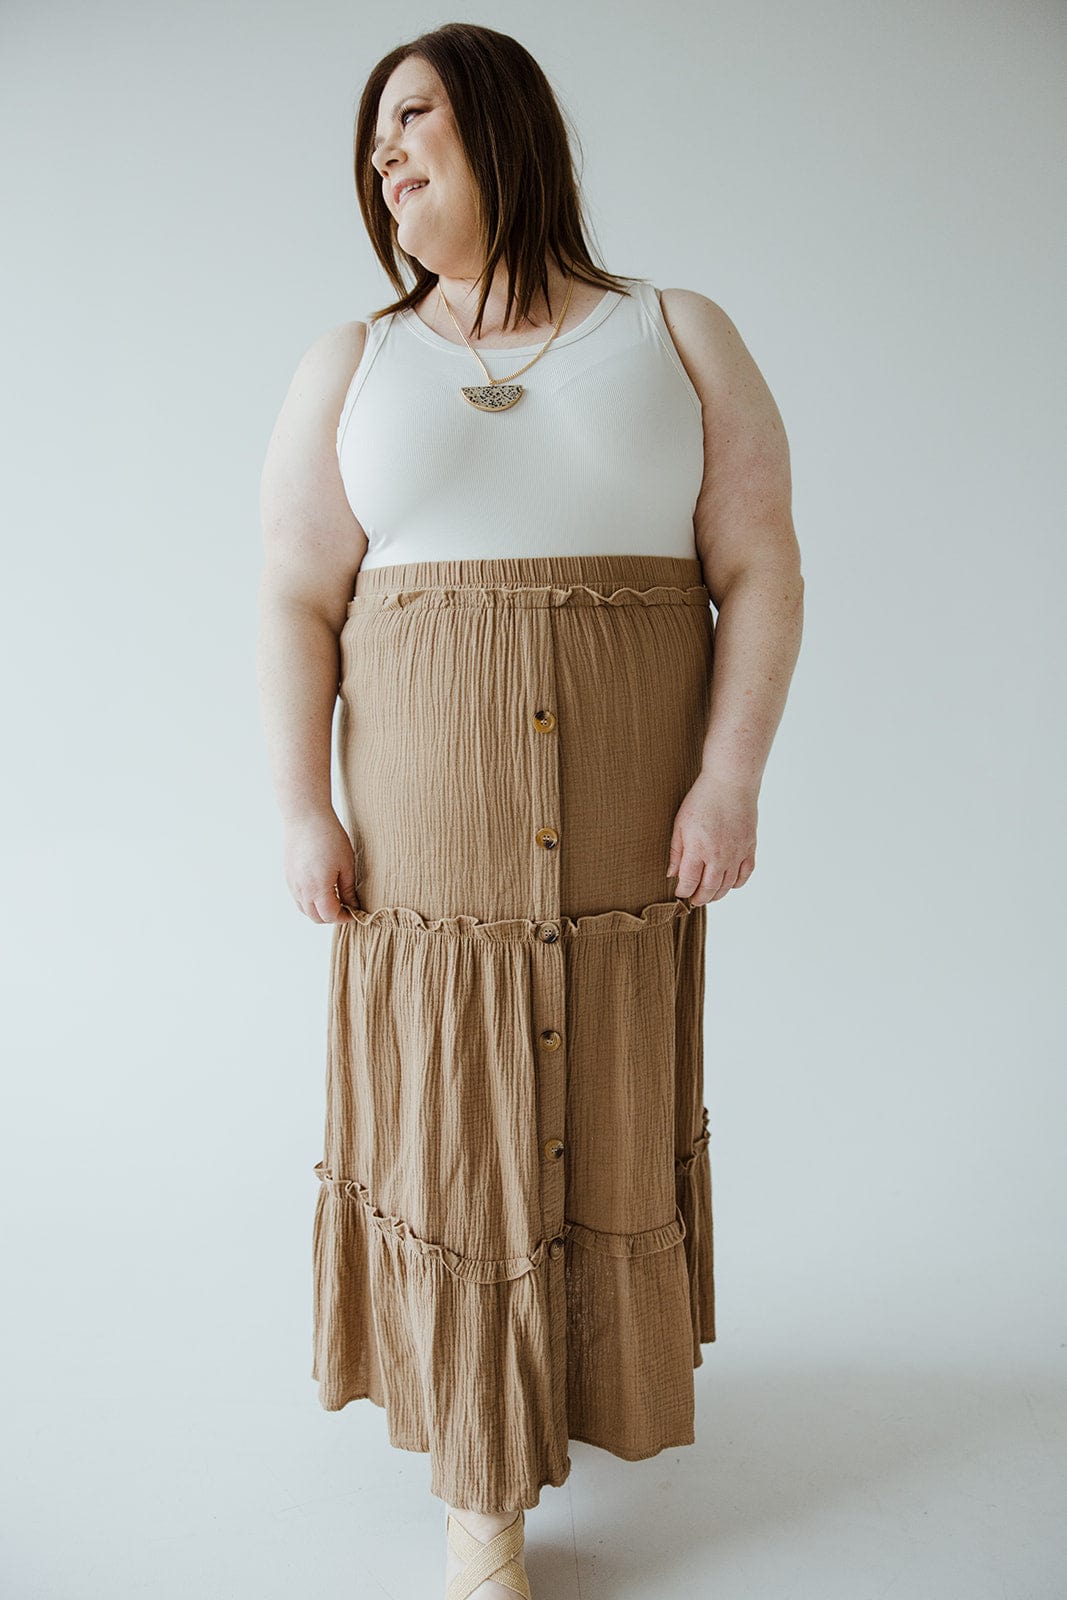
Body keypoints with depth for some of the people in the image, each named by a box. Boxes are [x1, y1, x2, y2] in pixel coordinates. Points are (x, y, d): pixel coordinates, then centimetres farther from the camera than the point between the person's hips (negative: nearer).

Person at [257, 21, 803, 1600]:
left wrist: (731, 779, -13)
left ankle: (597, 1359, 39)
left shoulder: (681, 336, 4)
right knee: (454, 1113, 4)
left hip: (623, 816, 0)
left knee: (603, 1099, 12)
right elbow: (299, 601, 2)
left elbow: (762, 570, -2)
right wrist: (305, 810, -7)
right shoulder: (348, 366, 8)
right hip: (429, 817, 1)